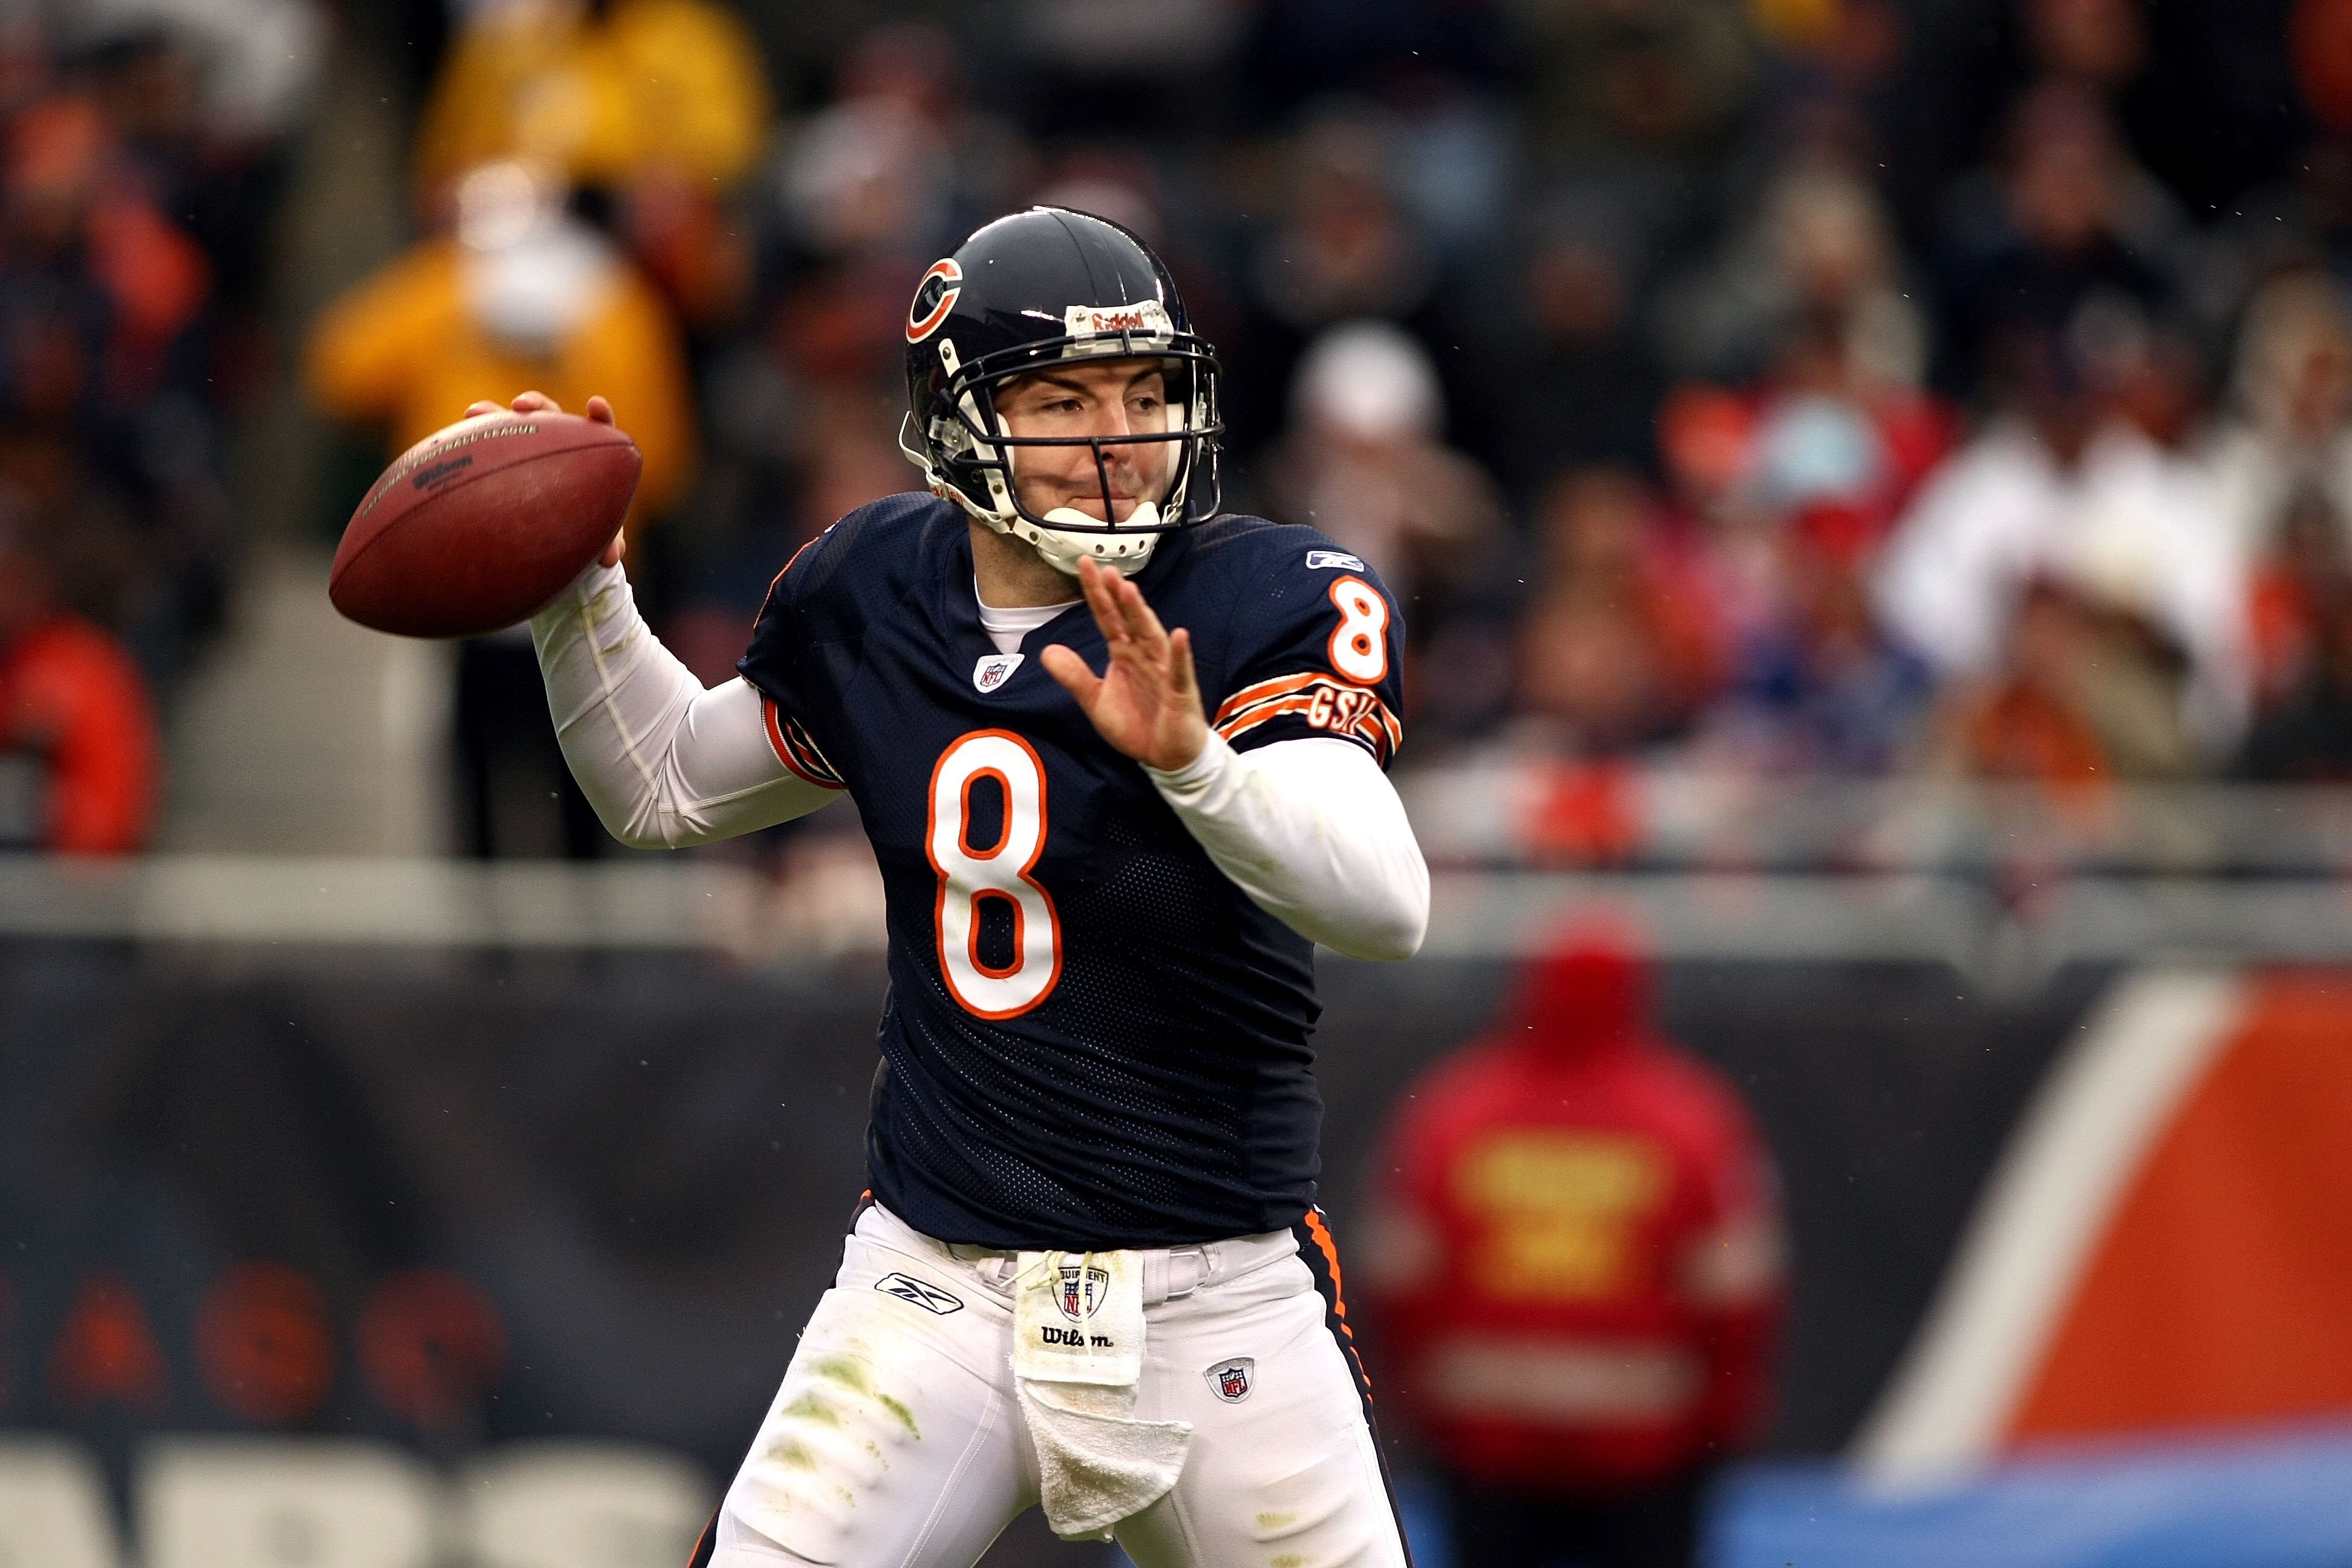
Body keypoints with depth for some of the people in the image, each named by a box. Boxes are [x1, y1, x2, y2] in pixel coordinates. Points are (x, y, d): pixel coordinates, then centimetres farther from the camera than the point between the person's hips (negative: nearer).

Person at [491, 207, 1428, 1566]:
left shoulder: (1268, 601, -10)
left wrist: (1192, 758, -41)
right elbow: (668, 787, 22)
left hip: (1217, 1310, -2)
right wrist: (576, 586, 7)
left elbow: (1389, 907, -25)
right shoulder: (875, 597, 3)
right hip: (936, 1291, 2)